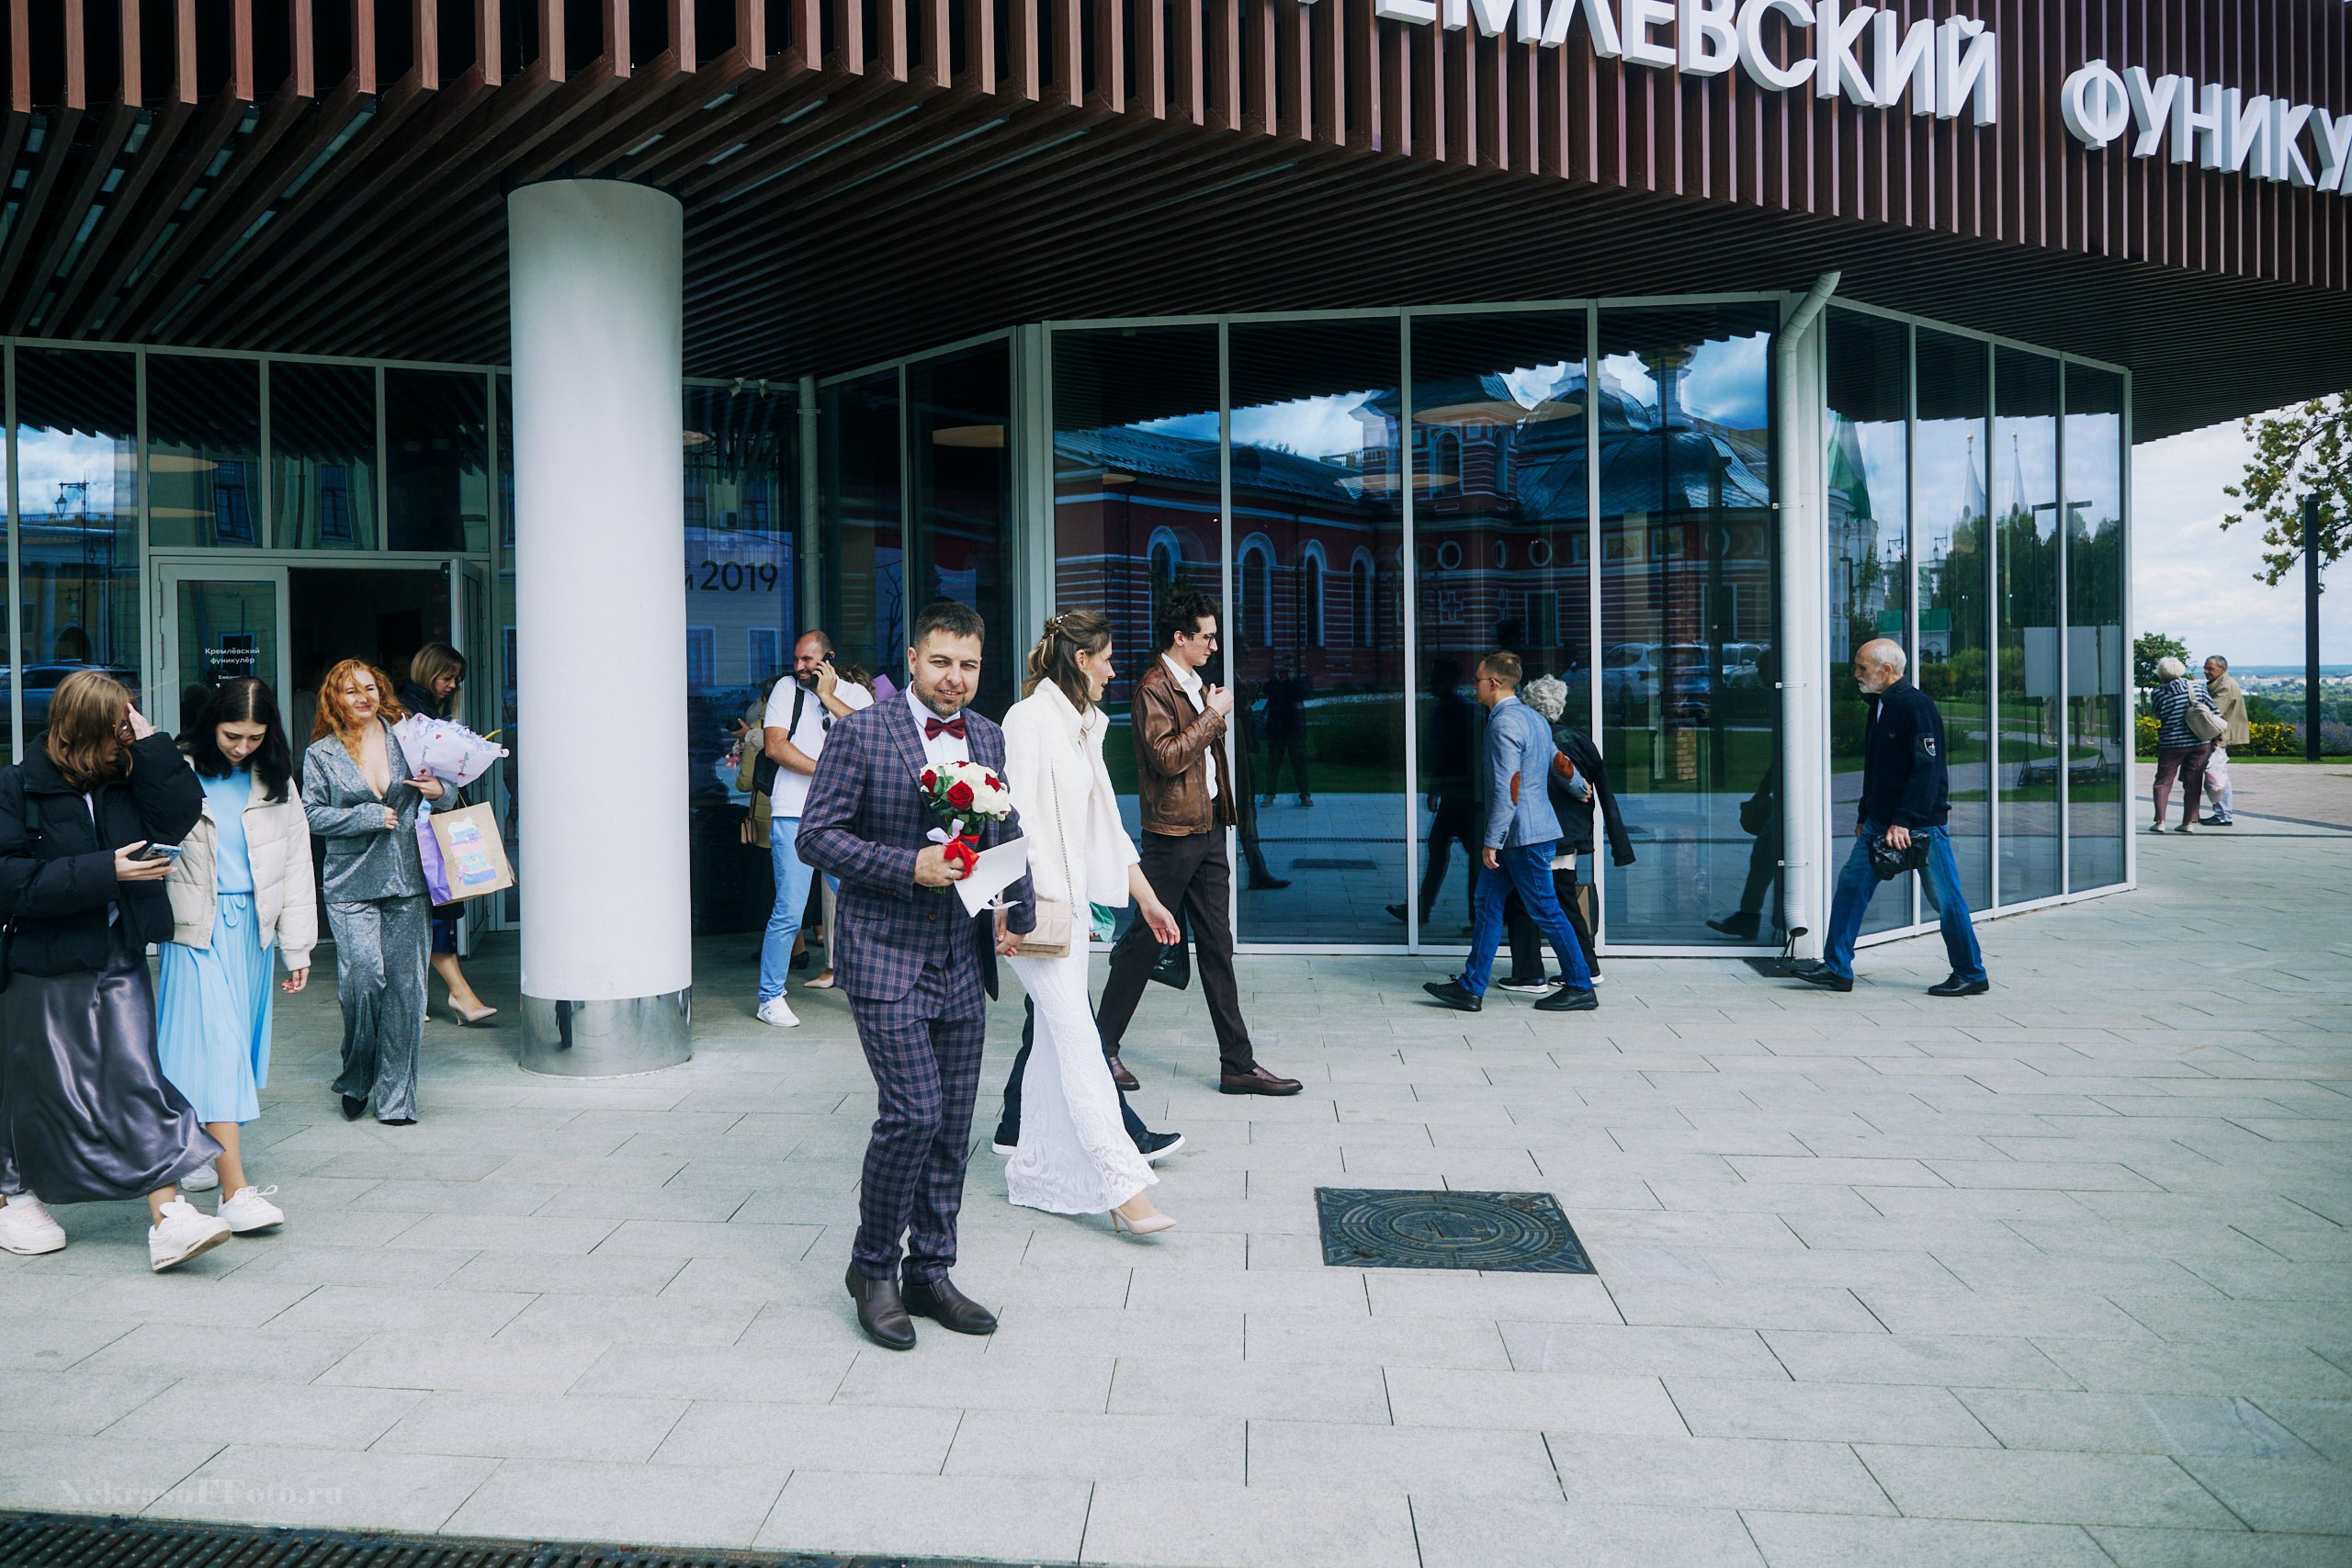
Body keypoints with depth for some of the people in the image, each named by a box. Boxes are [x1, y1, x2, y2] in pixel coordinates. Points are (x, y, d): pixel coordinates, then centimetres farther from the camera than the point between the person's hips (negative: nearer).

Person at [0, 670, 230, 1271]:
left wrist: (148, 744, -12)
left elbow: (180, 814, -9)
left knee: (140, 1083, -5)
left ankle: (168, 1220, -9)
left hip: (120, 962, 3)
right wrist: (104, 872, -20)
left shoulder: (125, 779, 5)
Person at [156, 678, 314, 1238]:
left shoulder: (276, 783, 8)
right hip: (196, 927, -4)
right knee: (216, 1044, -11)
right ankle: (236, 1190, -14)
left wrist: (298, 947, 9)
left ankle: (208, 1150, 29)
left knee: (239, 1043, 10)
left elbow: (296, 863, 11)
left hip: (254, 925, 5)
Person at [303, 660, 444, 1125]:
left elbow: (433, 782, 23)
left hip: (406, 881, 2)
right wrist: (371, 816, -10)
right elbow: (314, 815, 1)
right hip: (351, 885, -2)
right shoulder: (321, 754, 6)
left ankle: (396, 1097, 10)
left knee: (405, 986, 0)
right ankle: (355, 1080, 13)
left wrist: (438, 791, 0)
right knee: (363, 978, -13)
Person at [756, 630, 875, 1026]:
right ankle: (771, 998, 7)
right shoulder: (787, 688, 6)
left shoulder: (855, 694, 11)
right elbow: (774, 745, -4)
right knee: (789, 912, -5)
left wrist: (828, 696, -7)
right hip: (794, 815, -3)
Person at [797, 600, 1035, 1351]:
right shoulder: (860, 734, -7)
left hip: (962, 959, 6)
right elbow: (816, 836, -10)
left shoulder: (988, 738, 11)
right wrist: (909, 866, -19)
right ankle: (872, 1267, 10)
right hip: (886, 955, -6)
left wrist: (1018, 905, 6)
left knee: (952, 1125, 9)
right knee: (913, 1112, -12)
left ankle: (930, 1273, 24)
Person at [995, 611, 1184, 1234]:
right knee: (1079, 1041, -11)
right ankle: (1124, 1188, -12)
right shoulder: (1029, 719, -10)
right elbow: (1024, 817, -17)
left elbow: (1105, 823, 21)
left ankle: (1035, 1174, 19)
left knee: (1054, 1041, 11)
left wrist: (1147, 898, 21)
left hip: (1074, 902, 9)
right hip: (1038, 903, -9)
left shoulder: (1084, 727, 17)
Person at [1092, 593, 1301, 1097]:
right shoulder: (1154, 688, -11)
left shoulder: (1195, 684, 18)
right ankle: (1103, 1046, 15)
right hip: (1173, 832, -9)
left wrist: (1218, 714, 11)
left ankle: (1238, 1063, 11)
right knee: (1143, 942, 0)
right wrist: (1214, 714, -15)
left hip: (1208, 828, 9)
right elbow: (1167, 757, -22)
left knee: (1217, 946, 8)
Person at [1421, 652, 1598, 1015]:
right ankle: (1470, 989, 10)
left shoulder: (1504, 723, -17)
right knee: (1489, 904, 9)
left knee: (1546, 911, -1)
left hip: (1524, 835, -10)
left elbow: (1508, 789, -22)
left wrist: (1491, 840, -20)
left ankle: (1581, 988, 9)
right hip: (1515, 836, 10)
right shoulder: (1534, 717, 13)